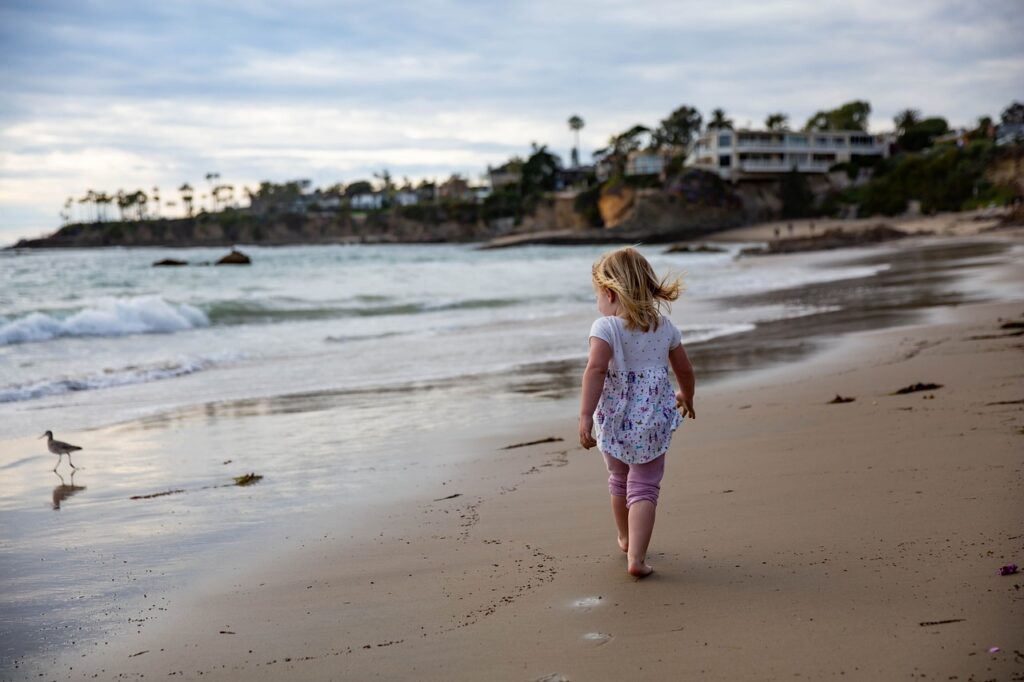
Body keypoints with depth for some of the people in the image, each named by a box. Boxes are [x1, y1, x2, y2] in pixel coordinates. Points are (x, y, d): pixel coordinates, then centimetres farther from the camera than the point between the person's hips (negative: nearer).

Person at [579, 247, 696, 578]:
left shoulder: (605, 327, -11)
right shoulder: (665, 327, 4)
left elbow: (595, 370, -26)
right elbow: (685, 369, 14)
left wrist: (585, 415, -28)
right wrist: (686, 398, 34)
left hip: (614, 421, -1)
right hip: (653, 421, 1)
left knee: (619, 481, 22)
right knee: (644, 488, 3)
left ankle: (626, 539, 45)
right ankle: (636, 557, -13)